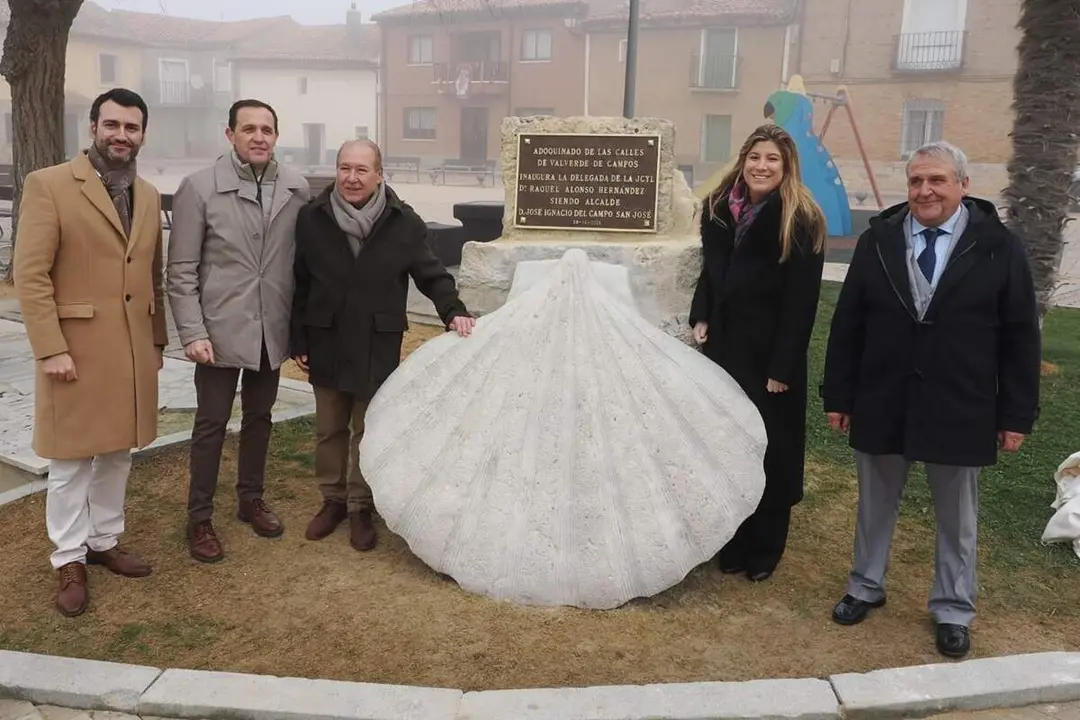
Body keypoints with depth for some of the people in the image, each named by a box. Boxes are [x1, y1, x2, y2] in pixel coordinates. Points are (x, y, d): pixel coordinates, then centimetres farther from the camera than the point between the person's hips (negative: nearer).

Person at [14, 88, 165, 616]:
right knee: (70, 460, 6)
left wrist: (158, 339, 11)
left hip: (133, 350, 6)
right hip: (75, 349, -5)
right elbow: (30, 275, -12)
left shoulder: (149, 196, 10)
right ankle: (69, 560, 20)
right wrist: (51, 349, -16)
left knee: (118, 453, 15)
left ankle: (105, 541, 31)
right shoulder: (49, 185, -9)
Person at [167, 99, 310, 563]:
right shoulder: (199, 187, -8)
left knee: (259, 418, 16)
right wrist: (192, 332, -13)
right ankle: (200, 518, 20)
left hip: (272, 330, 3)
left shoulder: (297, 189, -1)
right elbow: (181, 270, -7)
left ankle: (250, 499, 34)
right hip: (220, 330, -3)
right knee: (211, 424, 6)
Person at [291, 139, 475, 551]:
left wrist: (454, 311, -16)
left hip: (377, 347, -1)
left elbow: (431, 275, 1)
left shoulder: (404, 223, -7)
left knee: (369, 431, 8)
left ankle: (361, 509, 24)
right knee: (329, 429, 14)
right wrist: (298, 341, 2)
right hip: (326, 343, 2)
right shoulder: (312, 217, -4)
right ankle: (333, 500, 32)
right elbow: (299, 283, 1)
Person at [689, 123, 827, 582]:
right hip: (724, 346, 5)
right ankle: (732, 544, 25)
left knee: (768, 453, 5)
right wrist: (699, 319, 1)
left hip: (770, 354, -5)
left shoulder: (800, 221, -11)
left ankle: (764, 552, 21)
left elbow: (801, 302, -15)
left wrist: (782, 367, -18)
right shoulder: (720, 208, 7)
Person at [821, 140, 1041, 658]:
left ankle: (953, 609, 31)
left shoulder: (998, 246, -5)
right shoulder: (877, 241, -1)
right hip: (882, 404, 2)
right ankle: (866, 586, 36)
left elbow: (1020, 336, -3)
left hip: (959, 411, -1)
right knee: (875, 504, 16)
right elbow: (847, 325, 1)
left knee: (957, 518, 13)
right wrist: (838, 395, 0)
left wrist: (1017, 414, -4)